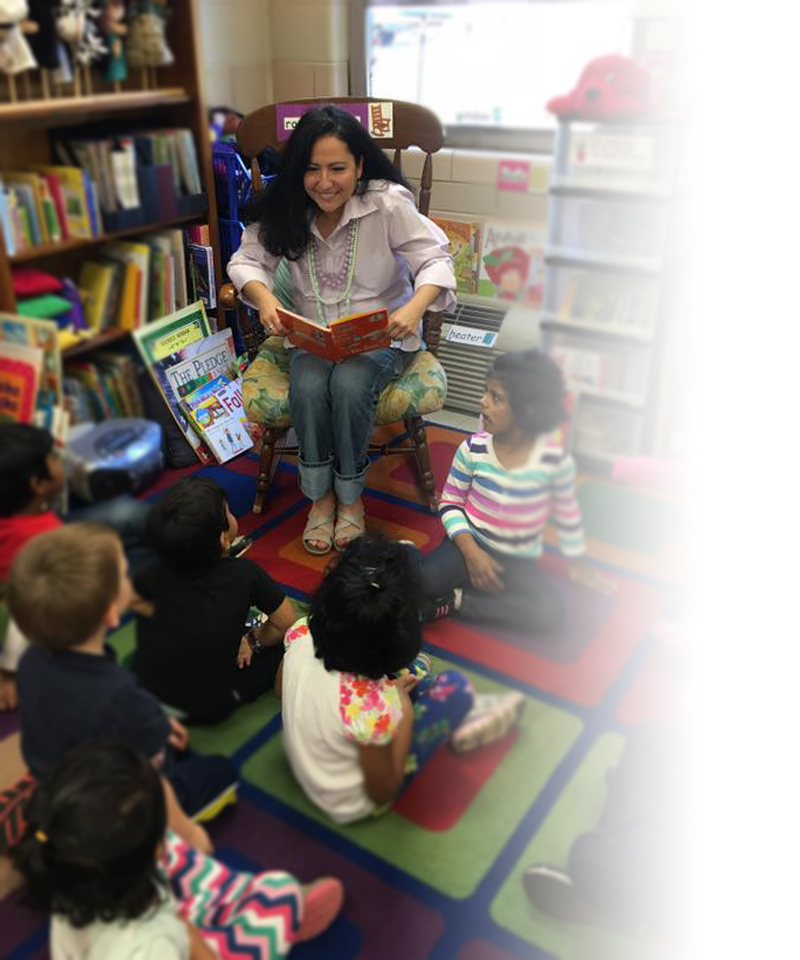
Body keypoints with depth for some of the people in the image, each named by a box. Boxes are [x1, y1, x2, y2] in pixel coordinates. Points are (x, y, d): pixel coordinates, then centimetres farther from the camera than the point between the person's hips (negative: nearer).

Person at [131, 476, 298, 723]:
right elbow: (288, 624, -7)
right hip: (209, 711, -3)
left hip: (142, 695, 3)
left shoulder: (150, 576, -12)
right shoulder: (244, 574, -19)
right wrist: (253, 641, 11)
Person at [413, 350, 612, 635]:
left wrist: (577, 563, 14)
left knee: (551, 612, -25)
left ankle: (455, 601, -15)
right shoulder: (473, 449, -11)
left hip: (517, 561, 2)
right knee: (427, 579, -34)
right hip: (471, 544, -2)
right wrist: (470, 551, -17)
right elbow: (450, 503, -3)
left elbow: (566, 511, 4)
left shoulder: (555, 458, -13)